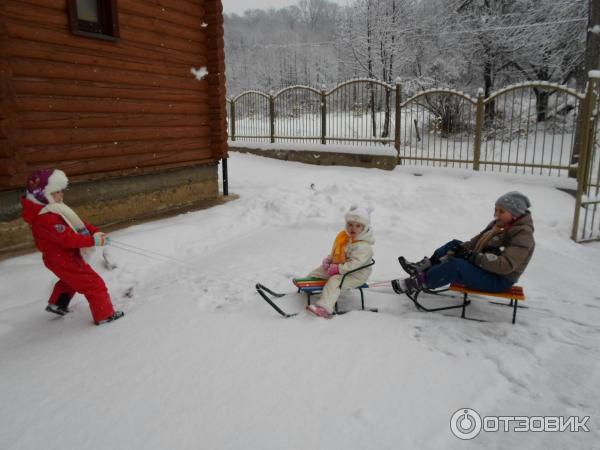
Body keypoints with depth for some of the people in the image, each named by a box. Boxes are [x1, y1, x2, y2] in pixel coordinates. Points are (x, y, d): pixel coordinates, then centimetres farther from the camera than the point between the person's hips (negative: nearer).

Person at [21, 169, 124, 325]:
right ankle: (105, 314, 5)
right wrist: (93, 240, -29)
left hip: (60, 257, 11)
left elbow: (75, 223, 4)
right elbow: (68, 238, -33)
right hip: (64, 259, -11)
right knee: (94, 284, -4)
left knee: (70, 280, 37)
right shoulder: (47, 218, -29)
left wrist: (95, 231, -7)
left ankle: (57, 304, 52)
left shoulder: (52, 209, 4)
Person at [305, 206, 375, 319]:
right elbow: (335, 252, 16)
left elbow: (353, 264, -34)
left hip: (356, 275, -9)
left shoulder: (364, 246, -26)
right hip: (338, 267, 10)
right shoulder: (343, 236, 2)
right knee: (318, 271, 13)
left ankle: (325, 308, -39)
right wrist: (328, 260, 0)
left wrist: (337, 269, -31)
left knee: (334, 280, -32)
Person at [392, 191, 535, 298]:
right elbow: (478, 241, 11)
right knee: (454, 244, 7)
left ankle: (418, 283, -21)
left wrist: (474, 257, -31)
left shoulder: (523, 235, -22)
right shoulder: (500, 224, 6)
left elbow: (505, 265, -31)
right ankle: (423, 266, -4)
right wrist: (461, 248, -7)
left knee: (456, 265, -29)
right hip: (485, 265, 10)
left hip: (499, 279, -10)